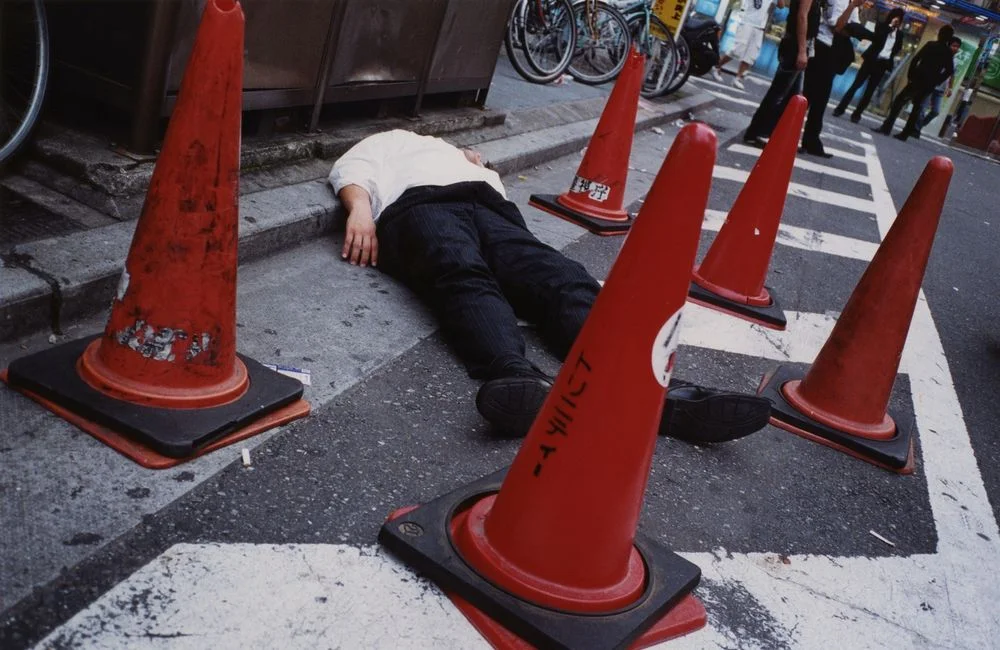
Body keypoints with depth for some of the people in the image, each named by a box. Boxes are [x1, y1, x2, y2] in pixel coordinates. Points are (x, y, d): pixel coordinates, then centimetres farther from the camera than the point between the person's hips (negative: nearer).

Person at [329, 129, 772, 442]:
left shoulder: (446, 150, 49)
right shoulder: (373, 148, 38)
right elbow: (353, 178, 15)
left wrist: (476, 168, 19)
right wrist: (360, 209, -5)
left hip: (487, 208, 3)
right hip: (417, 205, -3)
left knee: (559, 279, -28)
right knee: (465, 278, -38)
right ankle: (519, 378, -68)